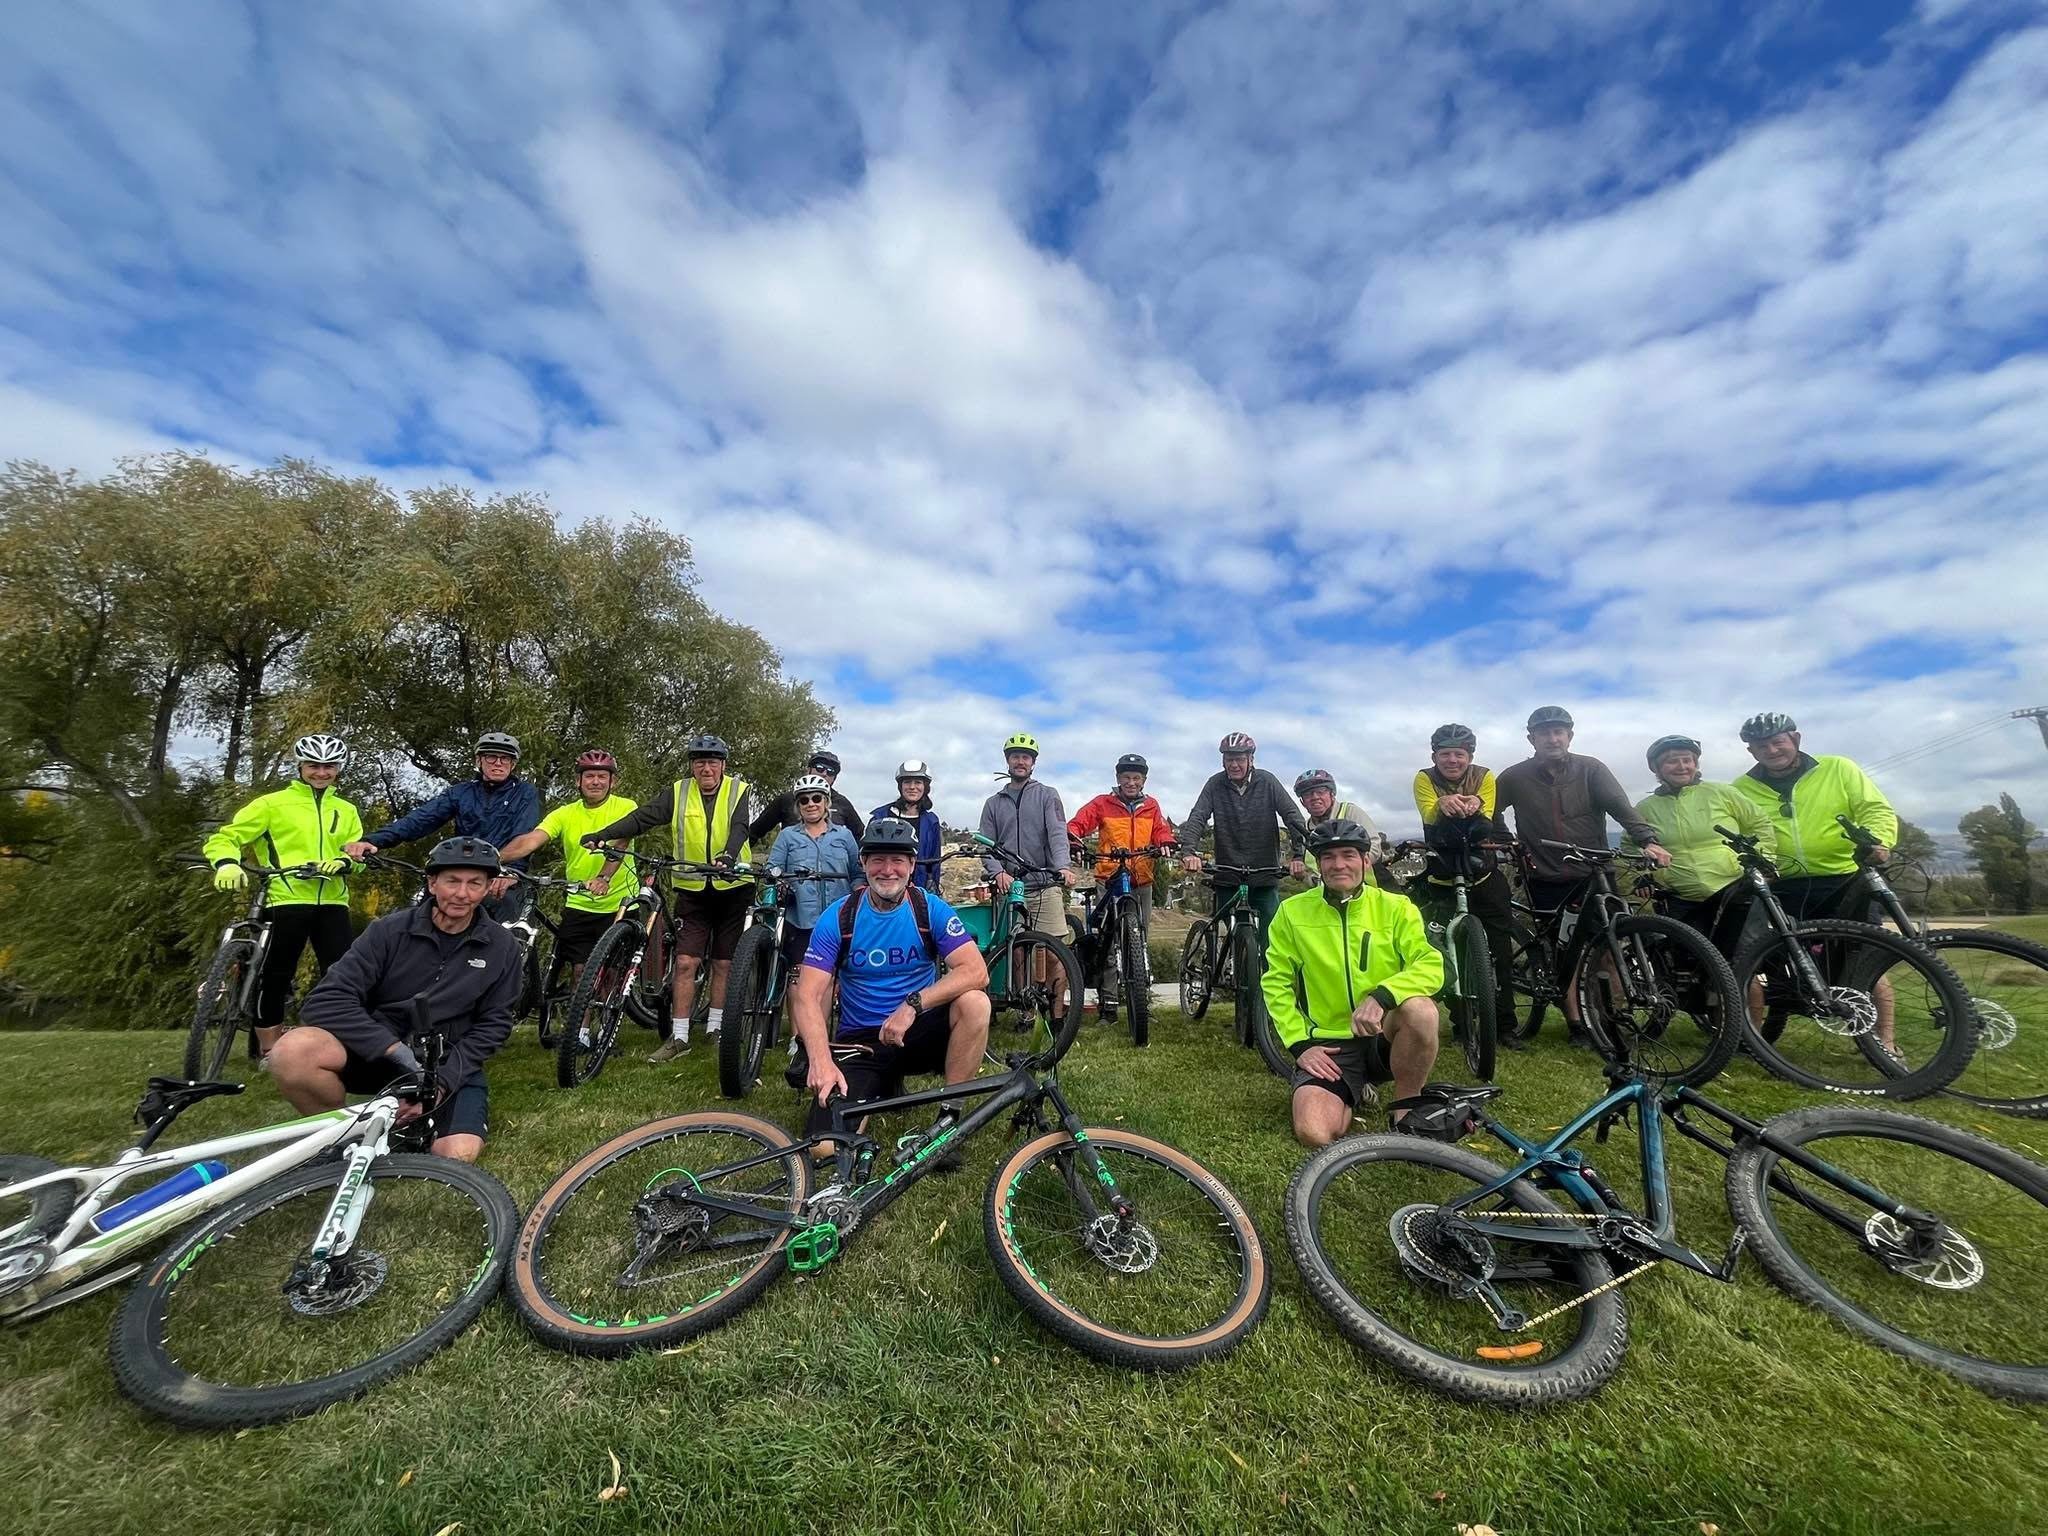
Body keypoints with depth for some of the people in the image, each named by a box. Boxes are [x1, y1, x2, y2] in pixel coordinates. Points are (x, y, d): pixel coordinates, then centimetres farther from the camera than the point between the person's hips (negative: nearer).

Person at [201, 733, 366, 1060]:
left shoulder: (346, 811, 17)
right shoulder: (273, 803, 6)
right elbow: (227, 837, 2)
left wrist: (342, 862, -12)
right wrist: (227, 863, -19)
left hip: (331, 902, 2)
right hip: (286, 901, -2)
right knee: (274, 978, 6)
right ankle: (269, 1052, 20)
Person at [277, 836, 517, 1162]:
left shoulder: (502, 947, -4)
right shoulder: (390, 930, -8)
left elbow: (493, 1024, -2)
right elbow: (326, 1001, -16)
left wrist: (444, 1079, -16)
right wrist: (396, 1048, -26)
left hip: (451, 1063, 0)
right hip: (378, 1052, 0)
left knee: (457, 1156, -25)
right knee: (292, 1051, -30)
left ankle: (411, 1128, 11)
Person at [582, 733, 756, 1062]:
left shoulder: (740, 791, -5)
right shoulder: (678, 793, 1)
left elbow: (740, 827, -21)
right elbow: (642, 817, -9)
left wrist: (728, 855, -41)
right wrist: (602, 835, -25)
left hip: (732, 889, -1)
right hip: (692, 891, 1)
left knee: (723, 963, 8)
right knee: (685, 962, -1)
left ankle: (715, 1029, 25)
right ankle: (678, 1037, 10)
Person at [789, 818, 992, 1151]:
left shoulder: (931, 910, -10)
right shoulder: (837, 917, -9)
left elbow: (976, 971, -21)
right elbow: (807, 996, -14)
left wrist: (913, 1005, -32)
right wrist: (821, 1061, -30)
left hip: (919, 1033, -1)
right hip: (859, 1042, 1)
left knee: (974, 1002, -30)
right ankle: (883, 1088, 16)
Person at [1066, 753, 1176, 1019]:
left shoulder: (1151, 807, 13)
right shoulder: (1102, 804, 4)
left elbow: (1161, 831, 6)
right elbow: (1079, 822, -3)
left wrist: (1166, 844, -16)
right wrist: (1073, 836, -25)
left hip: (1142, 882, 3)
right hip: (1109, 880, -3)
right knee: (1109, 939, -5)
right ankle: (1108, 997, 2)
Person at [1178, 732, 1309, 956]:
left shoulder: (1266, 782, -1)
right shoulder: (1216, 784, 0)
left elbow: (1292, 815, -7)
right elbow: (1196, 818, -9)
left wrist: (1298, 855, -21)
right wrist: (1189, 852, -27)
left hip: (1265, 877, 0)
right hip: (1228, 878, 0)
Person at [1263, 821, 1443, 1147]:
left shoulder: (1396, 908, -3)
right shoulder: (1292, 912, -3)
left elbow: (1431, 966, -15)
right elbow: (1277, 984, 2)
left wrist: (1381, 995, -32)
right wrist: (1300, 1043, -7)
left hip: (1384, 1038, 0)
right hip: (1328, 1045, 0)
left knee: (1419, 1008, -33)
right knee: (1314, 1133, -23)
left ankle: (1406, 1110, -7)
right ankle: (1355, 1094, 14)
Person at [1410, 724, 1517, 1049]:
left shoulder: (1484, 777, -6)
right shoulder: (1425, 778, -10)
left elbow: (1486, 824, -20)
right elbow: (1430, 820, -27)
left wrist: (1474, 808, -44)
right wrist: (1443, 805, -50)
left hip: (1484, 877, 1)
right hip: (1442, 879, -1)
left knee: (1501, 950, 2)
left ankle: (1505, 1025, 15)